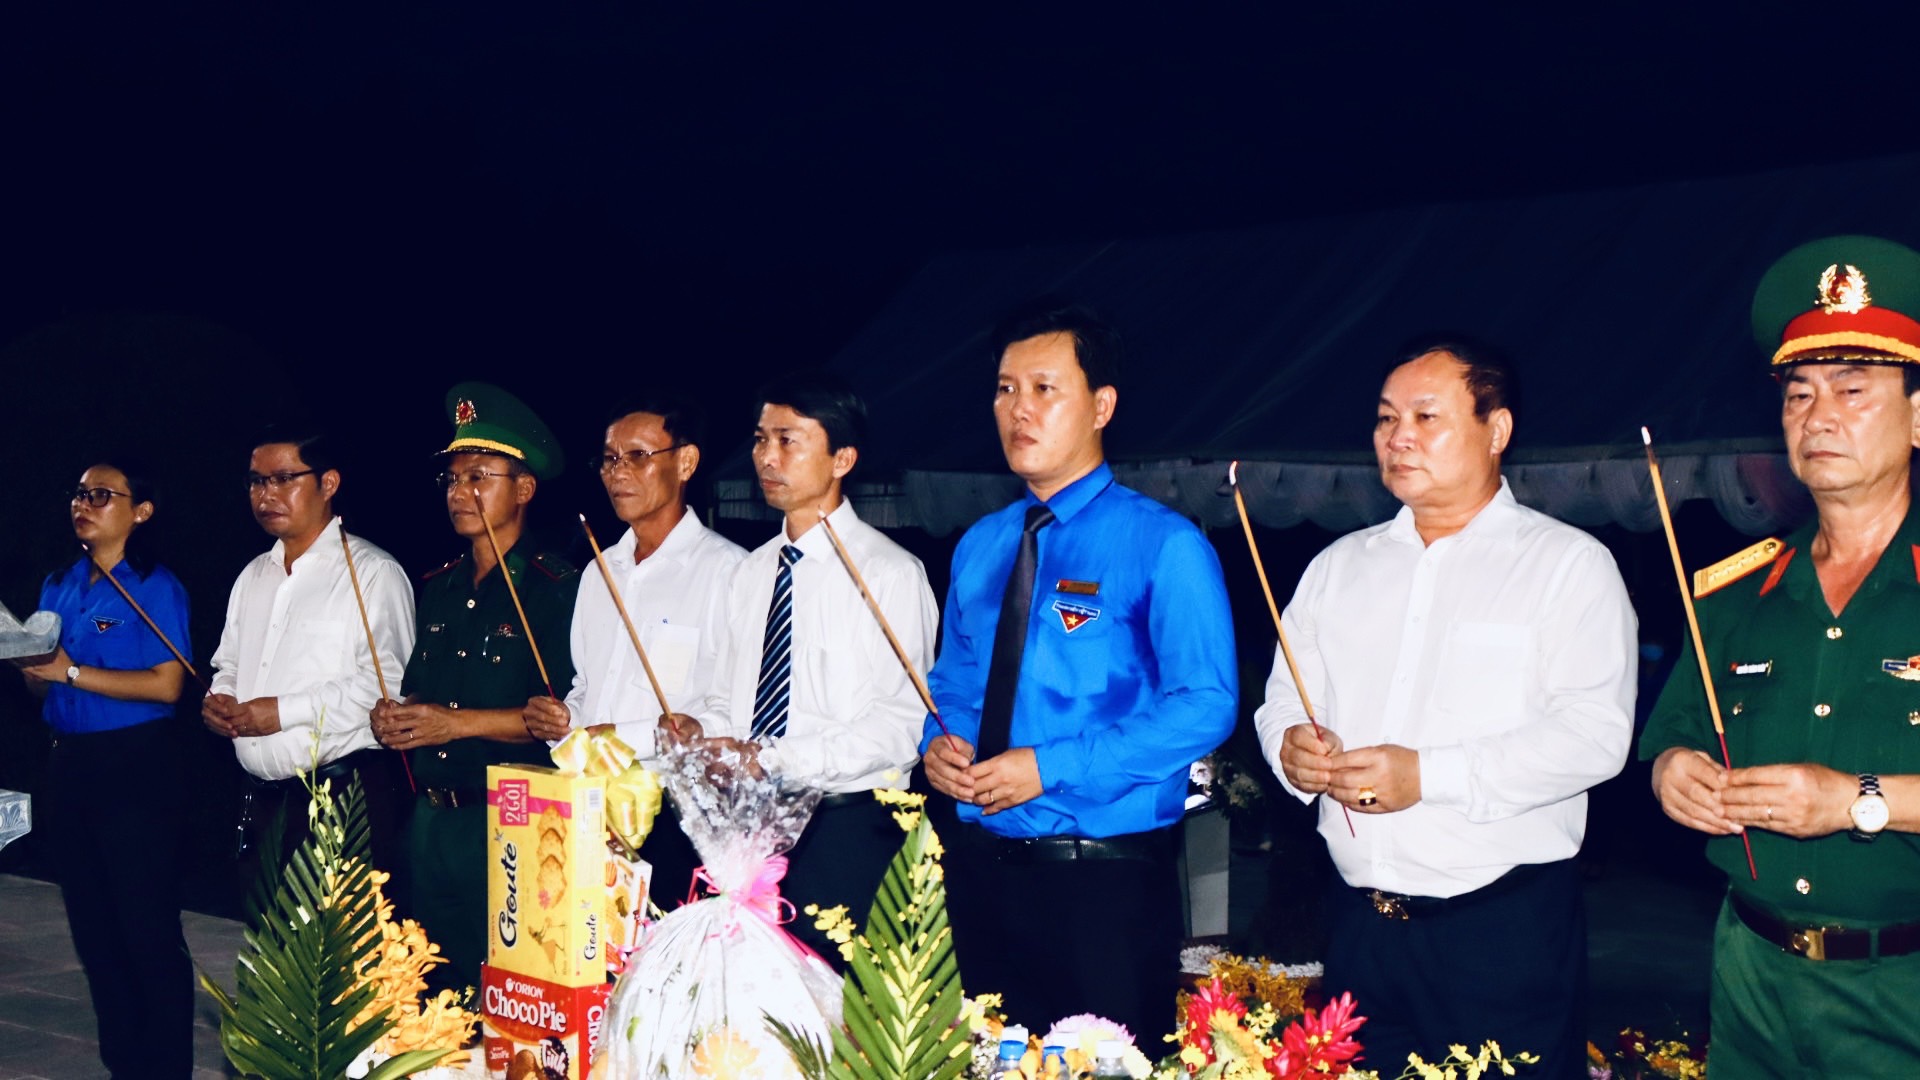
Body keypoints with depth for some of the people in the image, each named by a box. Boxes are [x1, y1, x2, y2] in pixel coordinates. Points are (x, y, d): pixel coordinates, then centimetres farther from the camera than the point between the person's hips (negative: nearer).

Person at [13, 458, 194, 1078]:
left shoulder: (154, 587, -8)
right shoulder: (59, 587, 12)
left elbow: (166, 684, -17)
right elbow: (39, 684, 15)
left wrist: (72, 672, -17)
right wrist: (30, 662, -7)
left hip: (135, 769, -7)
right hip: (68, 766, 7)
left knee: (148, 932, -3)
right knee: (92, 929, 13)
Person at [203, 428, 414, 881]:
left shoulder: (372, 572, -8)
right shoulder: (254, 576, 19)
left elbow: (387, 683, -18)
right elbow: (229, 664, 27)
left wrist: (285, 711, -17)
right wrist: (218, 700, 4)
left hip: (342, 797, -7)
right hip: (260, 799, 7)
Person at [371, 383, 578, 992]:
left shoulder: (556, 590, -9)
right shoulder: (438, 589, 15)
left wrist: (462, 723, -16)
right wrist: (393, 718, 2)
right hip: (430, 821, 7)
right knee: (436, 989, 14)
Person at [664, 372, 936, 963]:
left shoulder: (890, 572, -7)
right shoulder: (749, 573, 15)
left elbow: (902, 722, -15)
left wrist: (769, 758, -19)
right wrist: (701, 730, -3)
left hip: (845, 827, -6)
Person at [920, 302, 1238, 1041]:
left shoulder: (1163, 546, -9)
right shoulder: (979, 546, 11)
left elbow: (1205, 705, -16)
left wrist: (1049, 767, -21)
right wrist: (938, 742, -4)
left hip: (1105, 877, -5)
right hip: (980, 863, 5)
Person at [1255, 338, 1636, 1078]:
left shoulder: (1569, 564, -3)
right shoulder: (1338, 567, 14)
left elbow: (1594, 732, -14)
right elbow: (1282, 704, 16)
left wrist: (1429, 775, -22)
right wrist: (1290, 746, -9)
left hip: (1507, 931, -4)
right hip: (1360, 925, 5)